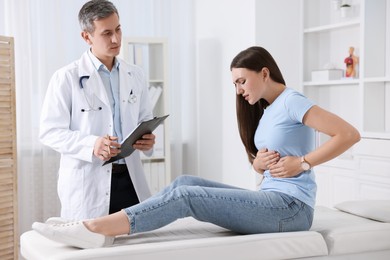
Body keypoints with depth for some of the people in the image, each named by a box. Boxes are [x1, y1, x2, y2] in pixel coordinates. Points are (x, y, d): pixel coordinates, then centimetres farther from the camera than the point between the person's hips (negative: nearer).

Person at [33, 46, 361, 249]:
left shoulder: (291, 102, -8)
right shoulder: (265, 110, 19)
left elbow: (349, 134, -16)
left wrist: (302, 163, -15)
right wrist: (258, 162, -2)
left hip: (290, 207, -8)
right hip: (270, 199, 8)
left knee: (186, 195, -20)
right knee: (186, 182, -6)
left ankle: (96, 229, -26)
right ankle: (100, 228, -15)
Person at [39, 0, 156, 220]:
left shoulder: (135, 75, 10)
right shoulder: (66, 78, -5)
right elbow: (49, 131, -7)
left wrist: (148, 140, -6)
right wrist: (91, 145, -23)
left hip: (130, 179, 4)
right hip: (87, 183, -4)